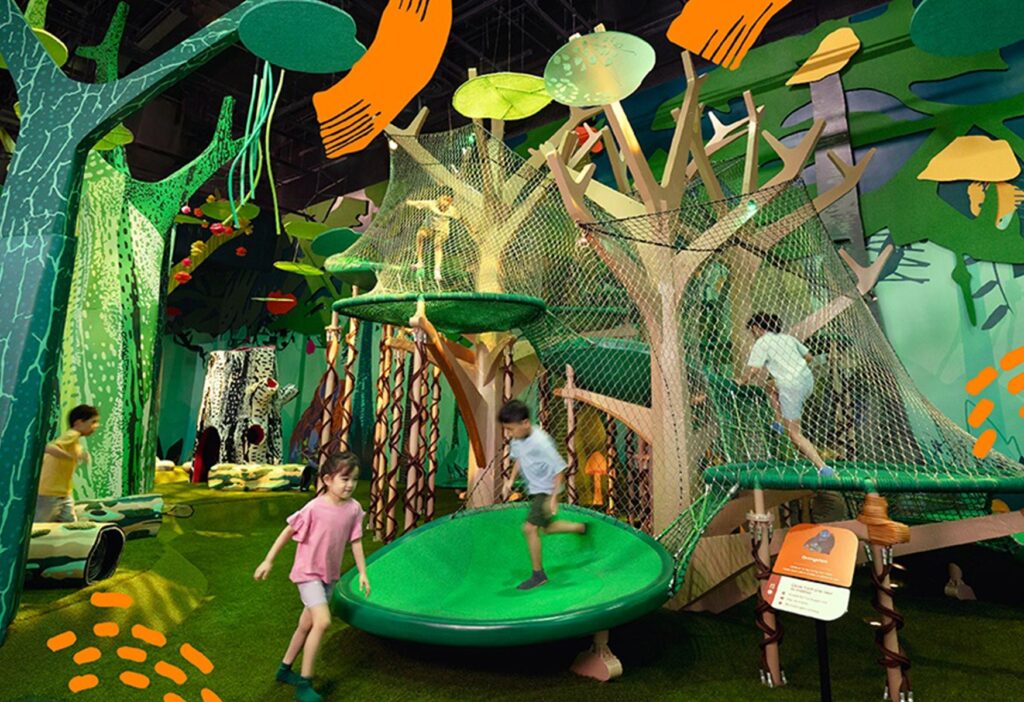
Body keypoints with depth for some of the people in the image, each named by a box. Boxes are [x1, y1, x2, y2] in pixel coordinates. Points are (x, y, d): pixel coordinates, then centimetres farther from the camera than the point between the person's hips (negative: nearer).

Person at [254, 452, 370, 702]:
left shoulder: (354, 508, -11)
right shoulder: (314, 508, -24)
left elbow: (355, 541, 0)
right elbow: (288, 532, -11)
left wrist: (362, 573, 2)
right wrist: (268, 561, -4)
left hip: (330, 575, 6)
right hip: (308, 572, -6)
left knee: (307, 625, 19)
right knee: (323, 622, -16)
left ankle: (285, 669, 42)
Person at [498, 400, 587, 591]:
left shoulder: (540, 442, -31)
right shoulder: (517, 440, -8)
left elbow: (559, 469, -24)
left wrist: (553, 498, -24)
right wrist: (511, 480, 2)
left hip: (546, 490, -8)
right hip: (535, 489, 8)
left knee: (529, 528, -13)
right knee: (546, 527, 21)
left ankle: (538, 575, 4)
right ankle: (581, 527, 44)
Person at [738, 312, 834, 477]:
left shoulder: (762, 343, -5)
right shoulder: (787, 337, 15)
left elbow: (752, 371, -13)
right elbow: (809, 357, 21)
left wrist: (742, 381, 6)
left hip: (791, 387, -7)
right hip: (808, 380, 8)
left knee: (795, 434, 5)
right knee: (772, 386, 34)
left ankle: (823, 468, -3)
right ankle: (780, 423, 26)